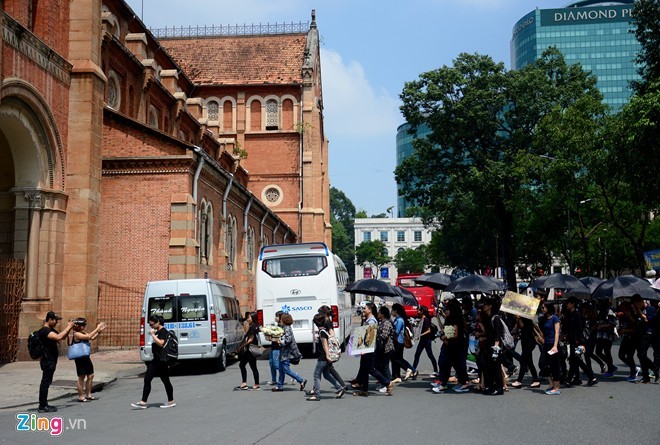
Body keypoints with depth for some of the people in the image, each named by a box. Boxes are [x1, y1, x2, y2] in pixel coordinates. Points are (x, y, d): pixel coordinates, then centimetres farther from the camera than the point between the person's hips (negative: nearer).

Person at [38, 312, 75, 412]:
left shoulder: (51, 330, 15)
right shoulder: (44, 331, -17)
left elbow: (63, 337, 22)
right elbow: (58, 337, -31)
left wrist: (69, 328, 6)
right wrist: (68, 327, -22)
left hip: (51, 360, 10)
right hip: (48, 361, -10)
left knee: (46, 382, 13)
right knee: (46, 382, -7)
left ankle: (44, 404, 19)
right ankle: (42, 406, -4)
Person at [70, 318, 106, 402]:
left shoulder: (83, 333, 11)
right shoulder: (77, 334, -15)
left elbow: (93, 338, 11)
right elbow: (89, 336, -26)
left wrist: (99, 331, -1)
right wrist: (97, 328, -21)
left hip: (86, 358, 9)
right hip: (80, 359, -9)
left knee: (90, 376, 12)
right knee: (81, 377, 0)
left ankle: (88, 395, 23)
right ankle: (81, 397, 9)